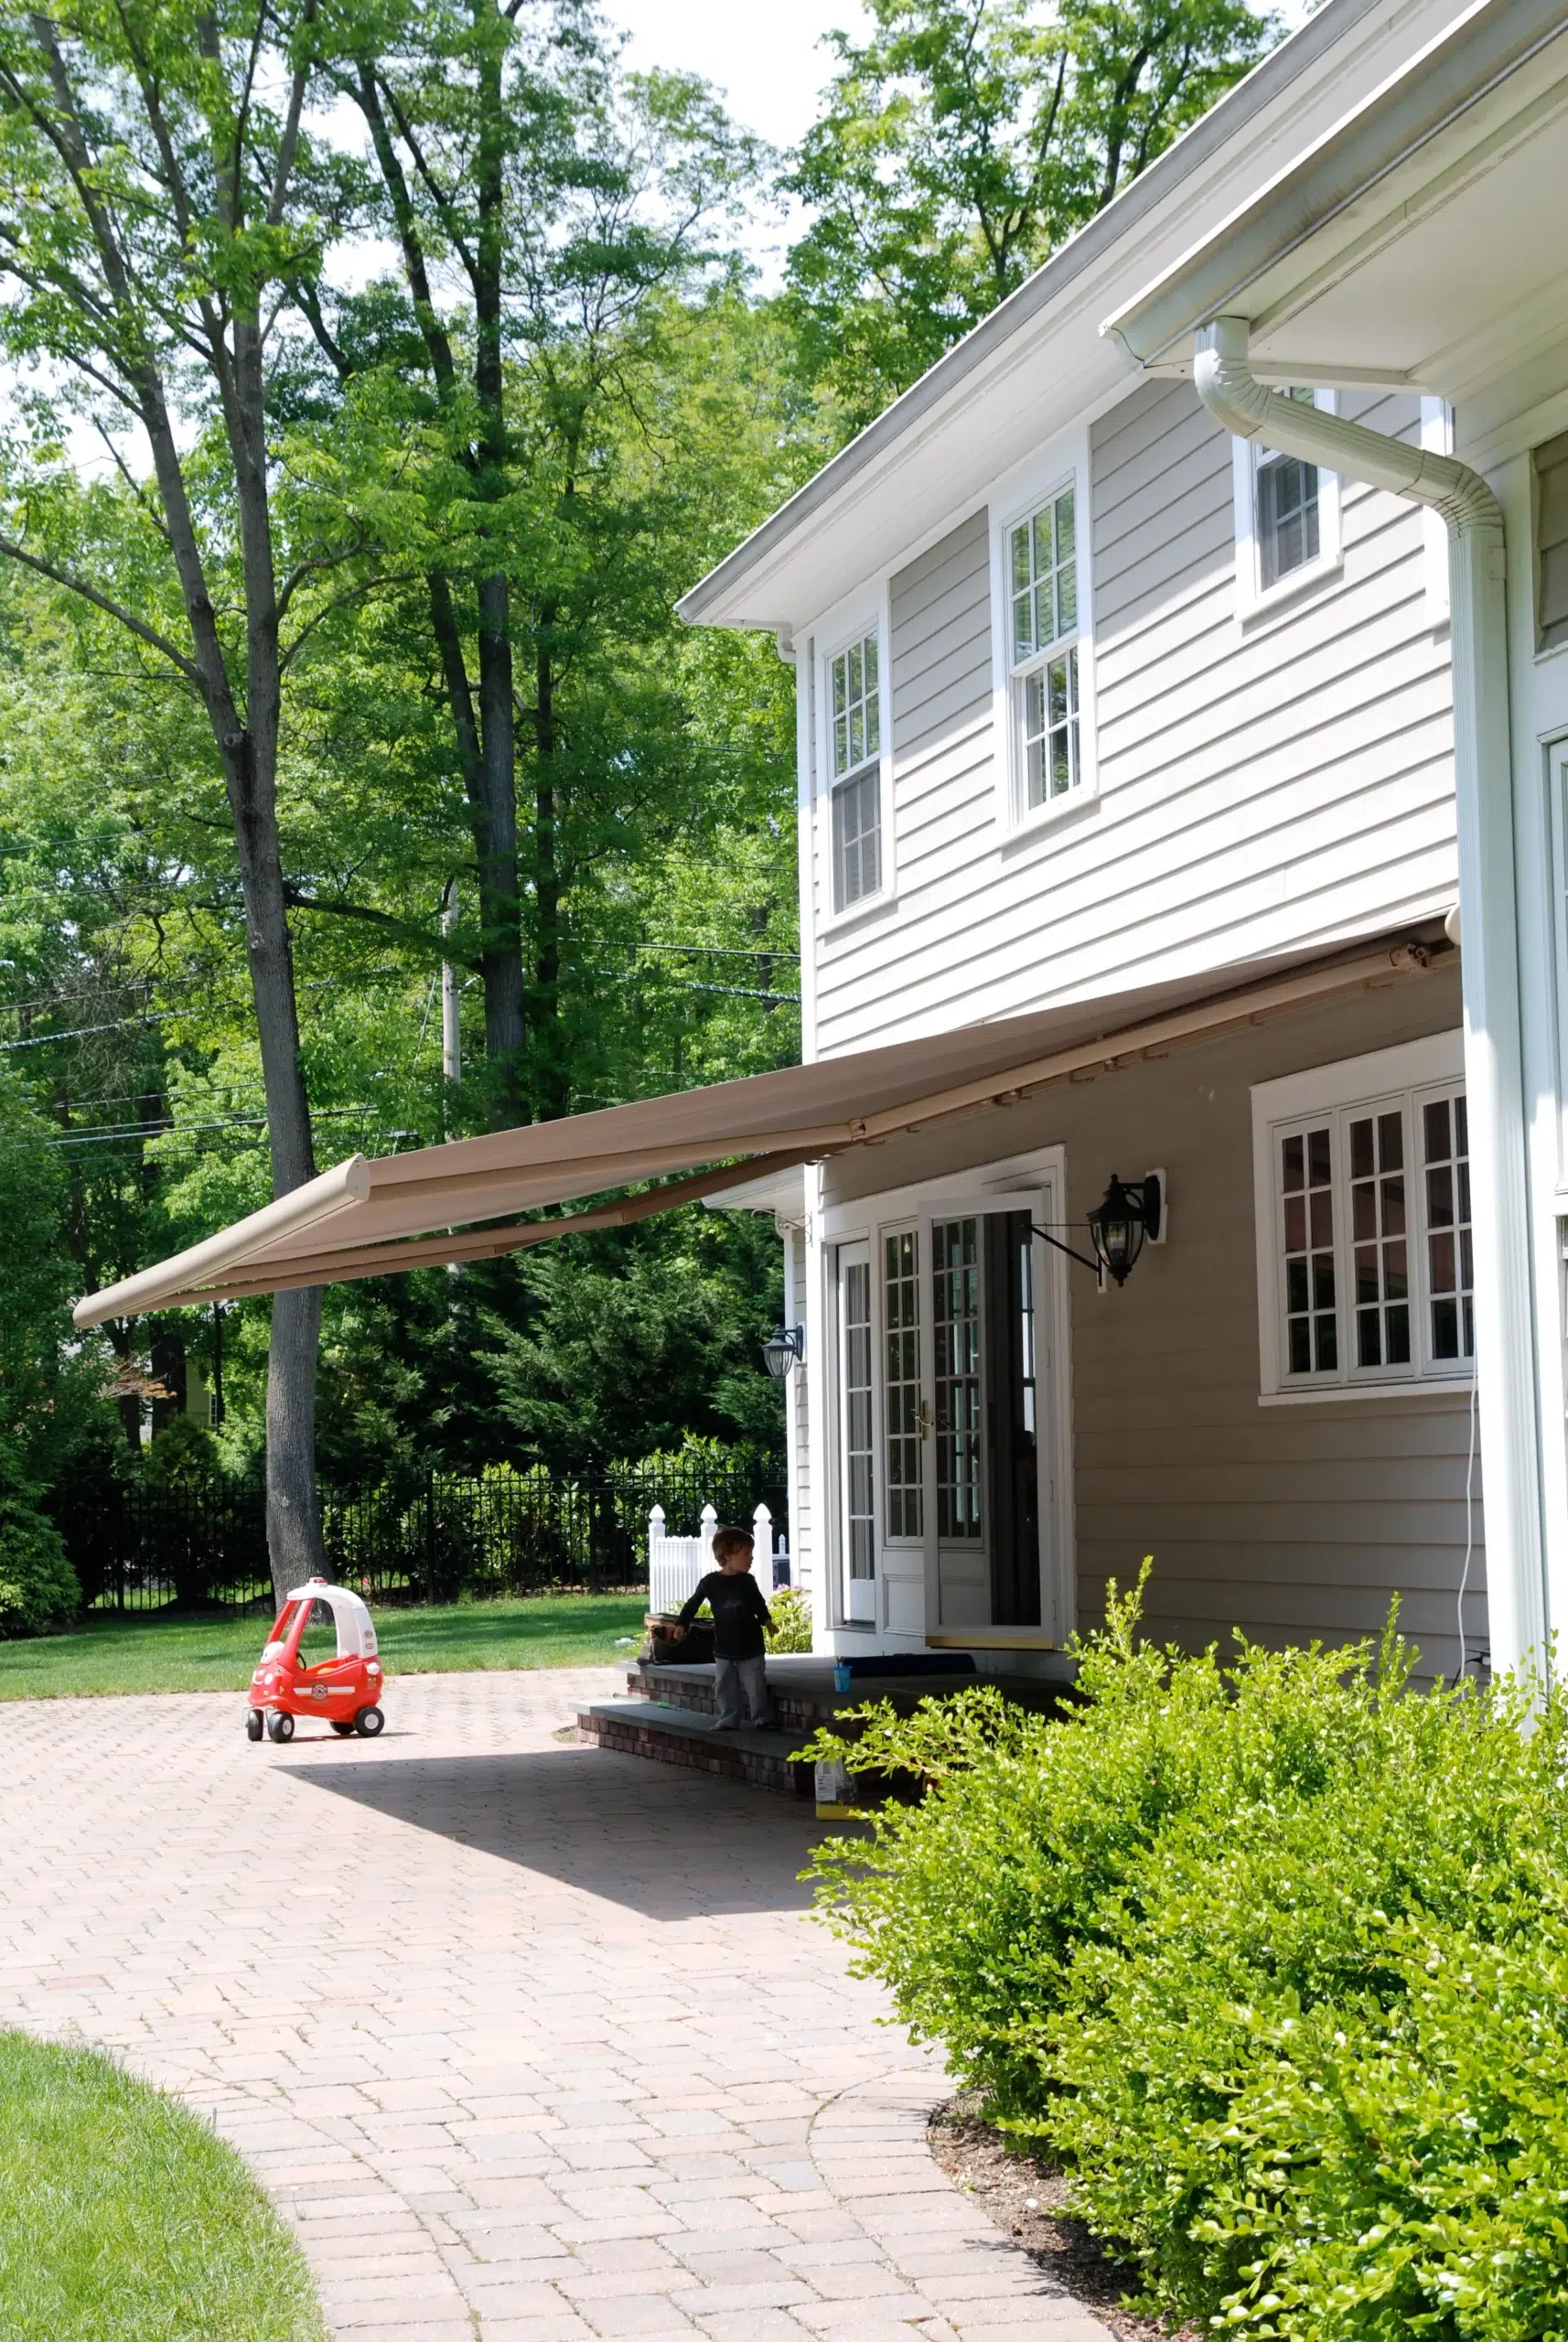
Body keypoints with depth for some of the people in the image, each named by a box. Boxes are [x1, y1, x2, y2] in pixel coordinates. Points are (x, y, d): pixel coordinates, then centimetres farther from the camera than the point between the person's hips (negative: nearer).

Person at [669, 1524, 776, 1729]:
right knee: (725, 1687, 6)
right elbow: (693, 1604, 1)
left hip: (750, 1646, 0)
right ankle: (728, 1720, 14)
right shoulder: (710, 1582, -8)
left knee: (755, 1686, 1)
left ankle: (762, 1718, 11)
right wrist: (681, 1624, -4)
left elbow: (759, 1605, 12)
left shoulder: (748, 1581, -2)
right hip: (724, 1648, 0)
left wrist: (766, 1620, -1)